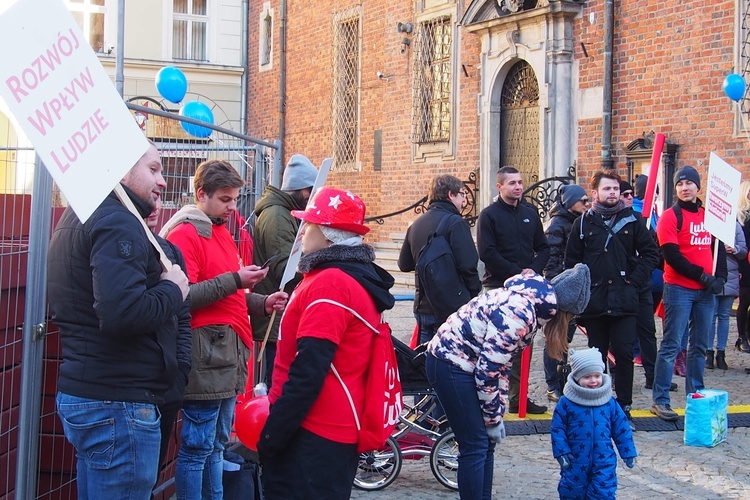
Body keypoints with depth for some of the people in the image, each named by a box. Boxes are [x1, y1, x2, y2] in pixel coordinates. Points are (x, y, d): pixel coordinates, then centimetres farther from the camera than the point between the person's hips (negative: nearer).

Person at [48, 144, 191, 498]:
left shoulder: (81, 217, 16)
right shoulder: (117, 222, -16)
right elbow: (122, 312, -29)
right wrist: (173, 290, -12)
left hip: (81, 392, 10)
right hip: (118, 404, -10)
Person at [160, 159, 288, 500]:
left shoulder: (222, 233, 19)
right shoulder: (185, 233, -9)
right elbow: (184, 296, -20)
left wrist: (262, 304, 11)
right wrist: (235, 280, -21)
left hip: (229, 356, 9)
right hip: (206, 355, -9)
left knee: (217, 445, 15)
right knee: (197, 446, -3)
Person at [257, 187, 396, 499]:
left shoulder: (329, 283, -18)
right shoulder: (359, 279, 12)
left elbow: (308, 371, -23)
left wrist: (271, 434, -18)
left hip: (313, 433, -10)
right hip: (341, 429, 10)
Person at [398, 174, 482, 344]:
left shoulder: (416, 225, 10)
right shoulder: (455, 223, -12)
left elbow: (404, 264, 16)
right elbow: (468, 264, -19)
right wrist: (475, 291, -5)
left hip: (423, 305, 7)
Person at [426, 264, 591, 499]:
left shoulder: (528, 303, 6)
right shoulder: (518, 314, -25)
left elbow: (502, 360, 12)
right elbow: (487, 371, -23)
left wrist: (497, 414, 11)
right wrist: (494, 418, -10)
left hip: (463, 362, 10)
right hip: (450, 364, -10)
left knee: (487, 442, 13)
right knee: (475, 446, -5)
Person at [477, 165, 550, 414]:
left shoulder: (530, 213, 14)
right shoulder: (489, 215, -2)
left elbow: (543, 248, 15)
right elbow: (487, 253, -11)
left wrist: (534, 270, -4)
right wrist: (517, 273, -15)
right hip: (498, 288, -5)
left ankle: (518, 397, 15)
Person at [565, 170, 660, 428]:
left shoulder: (631, 220, 4)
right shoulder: (583, 223, 4)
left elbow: (650, 252, 6)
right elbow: (572, 262, 6)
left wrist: (634, 281, -3)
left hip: (624, 301, 0)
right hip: (594, 302, 1)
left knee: (624, 354, -1)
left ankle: (624, 406, 8)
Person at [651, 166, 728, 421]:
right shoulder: (670, 216, -6)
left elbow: (719, 248, 16)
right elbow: (672, 256, -13)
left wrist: (719, 277, 0)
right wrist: (702, 276, -14)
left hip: (706, 290, 6)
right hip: (679, 289, -6)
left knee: (700, 345, 11)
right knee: (671, 345, -5)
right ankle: (660, 401, -2)